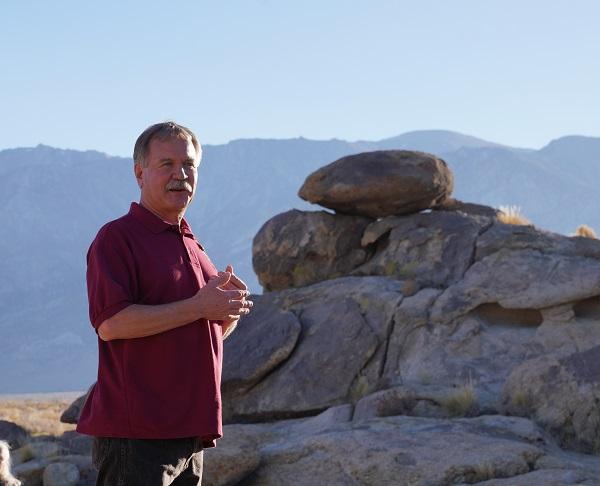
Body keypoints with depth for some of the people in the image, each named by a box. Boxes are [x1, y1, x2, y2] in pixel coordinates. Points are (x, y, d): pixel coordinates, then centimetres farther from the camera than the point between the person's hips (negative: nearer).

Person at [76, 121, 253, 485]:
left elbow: (214, 333, 28)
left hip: (190, 433, 9)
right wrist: (197, 307, -18)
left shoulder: (192, 246, 21)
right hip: (135, 433, -8)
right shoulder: (117, 237, -6)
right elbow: (110, 323, -19)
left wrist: (230, 308, 3)